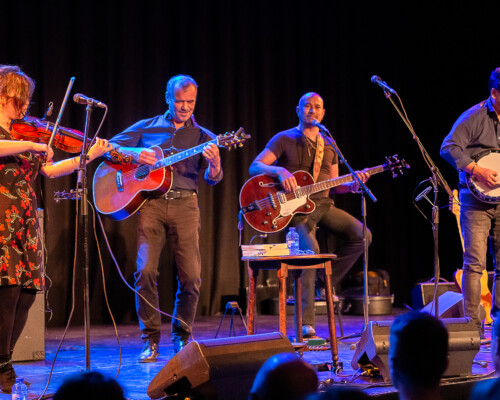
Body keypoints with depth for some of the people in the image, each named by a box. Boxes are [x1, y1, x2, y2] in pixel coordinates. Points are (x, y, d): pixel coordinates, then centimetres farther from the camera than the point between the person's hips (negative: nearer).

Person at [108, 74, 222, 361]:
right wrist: (134, 154, -8)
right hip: (150, 202, -1)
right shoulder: (147, 128, 14)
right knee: (146, 270, -13)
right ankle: (151, 340, -1)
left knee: (191, 276, -7)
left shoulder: (202, 136, 14)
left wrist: (215, 163, -21)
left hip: (185, 205, 1)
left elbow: (213, 178, 3)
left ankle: (182, 337, 13)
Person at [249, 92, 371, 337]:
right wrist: (280, 171, -24)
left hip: (322, 204, 6)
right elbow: (255, 167, -7)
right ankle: (306, 324, -25)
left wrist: (353, 185, -1)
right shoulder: (285, 139, 1)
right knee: (309, 248, -28)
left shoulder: (329, 146, 17)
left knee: (362, 236, -12)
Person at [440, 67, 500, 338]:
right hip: (476, 199, -5)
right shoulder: (474, 117, -6)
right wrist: (477, 170, -21)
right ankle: (473, 325, -4)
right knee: (474, 262, -8)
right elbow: (448, 148, -14)